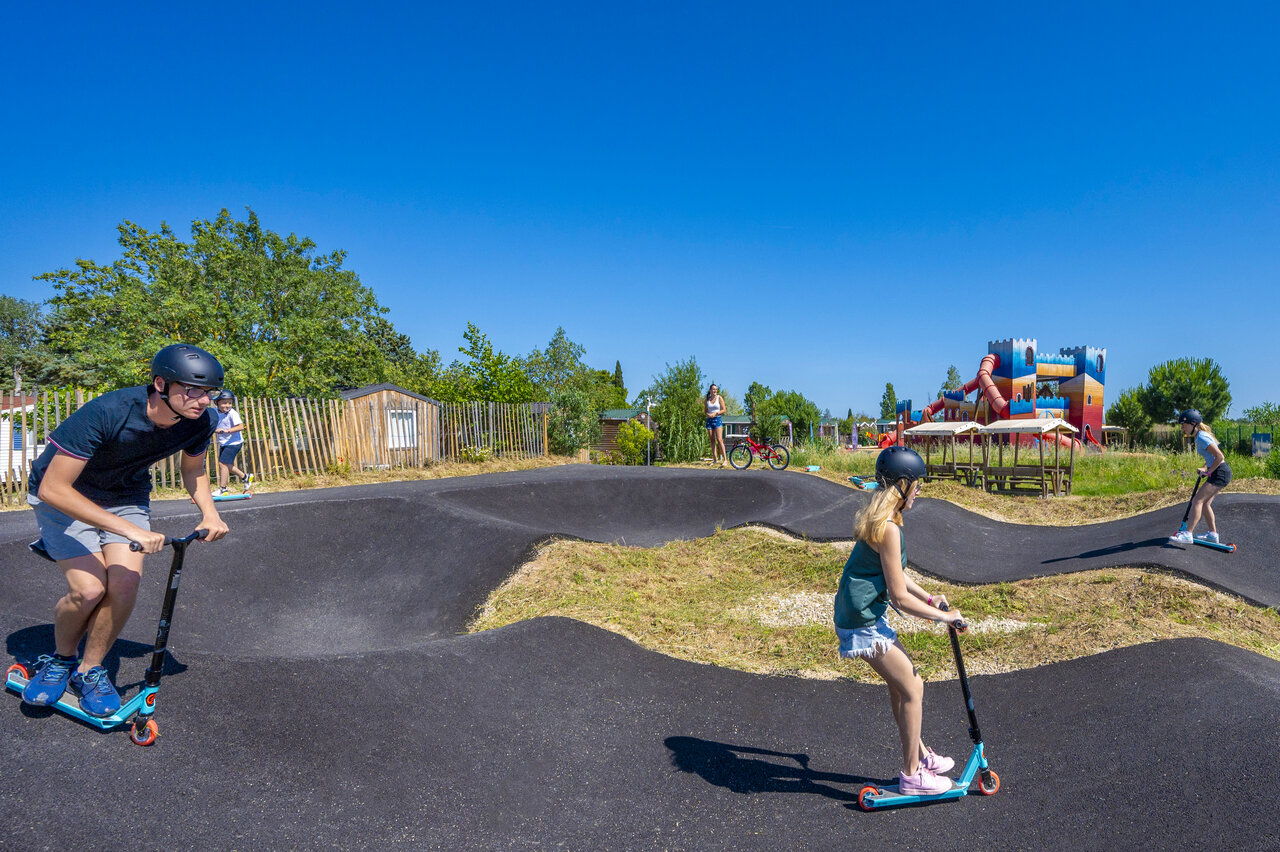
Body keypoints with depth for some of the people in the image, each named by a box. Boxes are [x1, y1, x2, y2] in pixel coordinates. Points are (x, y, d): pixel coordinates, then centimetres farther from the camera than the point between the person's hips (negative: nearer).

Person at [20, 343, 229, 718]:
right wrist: (130, 530, -38)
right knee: (89, 588, -18)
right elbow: (53, 488, -33)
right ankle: (60, 658, 14)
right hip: (64, 495, -4)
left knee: (125, 583, -16)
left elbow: (193, 469, 3)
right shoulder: (106, 413, -36)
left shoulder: (201, 422, -20)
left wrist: (209, 513, -16)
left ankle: (89, 670, 9)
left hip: (127, 497, 4)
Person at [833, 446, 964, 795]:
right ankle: (912, 774, 17)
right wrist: (944, 616, -8)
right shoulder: (888, 529, -23)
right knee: (912, 689, 2)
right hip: (863, 623, -10)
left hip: (867, 616, 10)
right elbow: (900, 598, -19)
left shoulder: (880, 519, 9)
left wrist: (929, 597, 19)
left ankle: (919, 755, 38)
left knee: (901, 684, 21)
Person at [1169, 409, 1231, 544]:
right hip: (1218, 472, 10)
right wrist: (1205, 468, 11)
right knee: (1205, 503, 14)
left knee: (1197, 501, -14)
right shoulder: (1200, 436, 13)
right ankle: (1213, 534, 22)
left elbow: (1220, 457, -23)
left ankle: (1187, 534, -18)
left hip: (1220, 473, -10)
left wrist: (1208, 471, -12)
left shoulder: (1202, 438, -18)